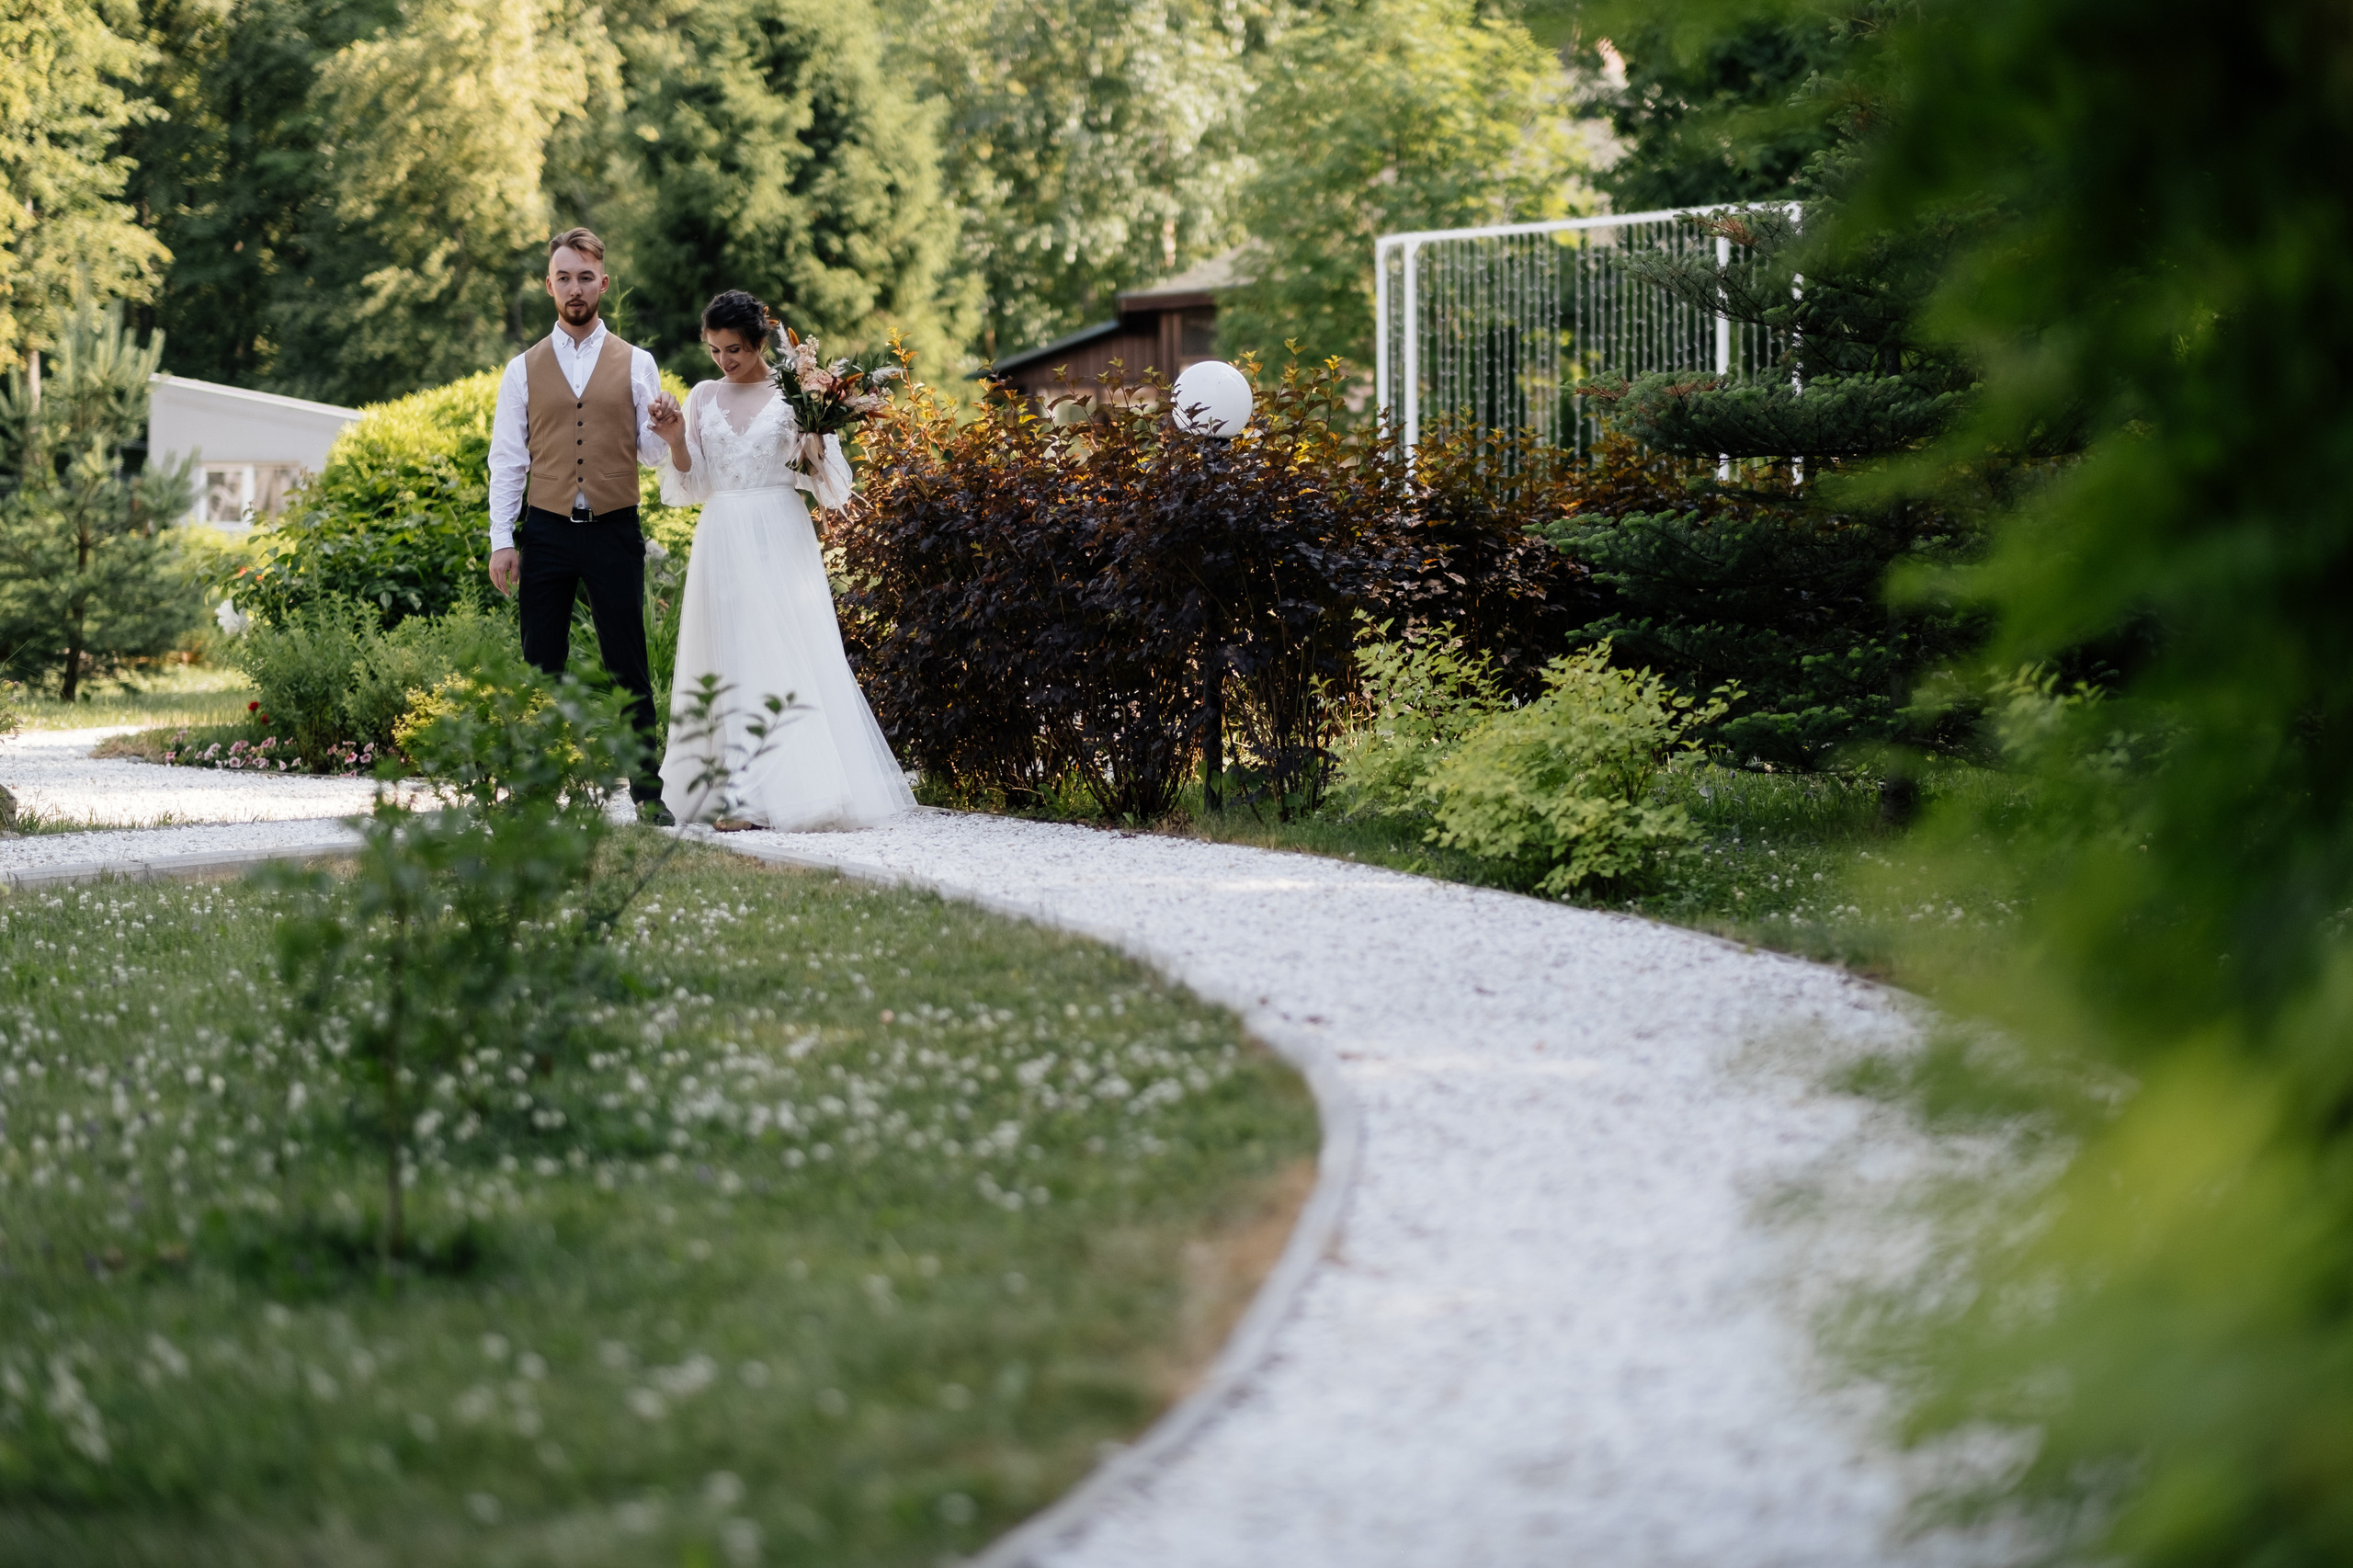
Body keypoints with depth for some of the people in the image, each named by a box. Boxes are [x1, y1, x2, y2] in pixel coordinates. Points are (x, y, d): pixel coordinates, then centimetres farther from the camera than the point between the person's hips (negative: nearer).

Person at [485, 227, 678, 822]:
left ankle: (647, 792, 2)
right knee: (542, 666, 3)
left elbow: (651, 454, 7)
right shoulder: (524, 369, 9)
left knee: (628, 666, -1)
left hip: (615, 531, -1)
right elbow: (506, 460, 8)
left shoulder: (636, 364, 7)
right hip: (545, 531, 1)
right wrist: (501, 540, -1)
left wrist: (662, 427, -16)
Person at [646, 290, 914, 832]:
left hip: (780, 540, -3)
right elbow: (691, 483, 10)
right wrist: (676, 440, -7)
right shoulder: (704, 398, 10)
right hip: (723, 540, 3)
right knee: (730, 660, 0)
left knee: (788, 658, -8)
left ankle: (795, 790, -9)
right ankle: (739, 797, 1)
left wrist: (810, 440, -16)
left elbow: (819, 477, 3)